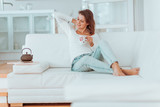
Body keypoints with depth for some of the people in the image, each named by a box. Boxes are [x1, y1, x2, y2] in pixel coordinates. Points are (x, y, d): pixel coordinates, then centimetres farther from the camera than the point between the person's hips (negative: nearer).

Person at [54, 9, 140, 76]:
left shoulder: (92, 34, 22)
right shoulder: (71, 30, 19)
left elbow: (95, 50, 17)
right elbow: (57, 15, 18)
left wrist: (91, 43, -3)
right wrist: (73, 20, 20)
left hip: (92, 57, 3)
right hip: (77, 63, -3)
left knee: (102, 42, -27)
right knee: (86, 58, -42)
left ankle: (116, 68, -53)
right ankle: (123, 71, -54)